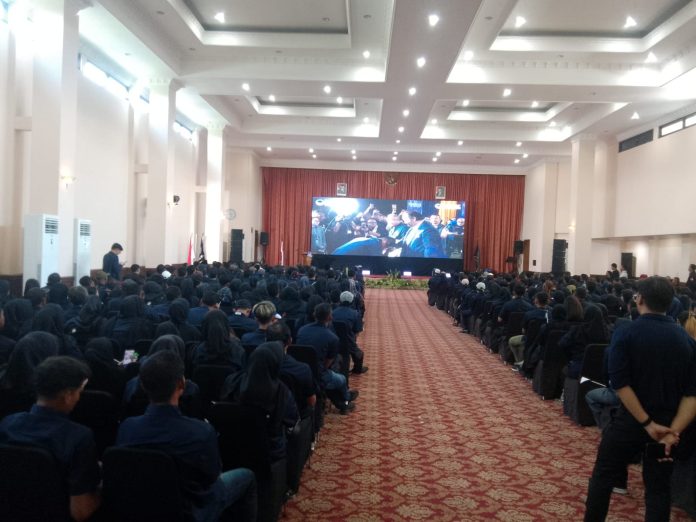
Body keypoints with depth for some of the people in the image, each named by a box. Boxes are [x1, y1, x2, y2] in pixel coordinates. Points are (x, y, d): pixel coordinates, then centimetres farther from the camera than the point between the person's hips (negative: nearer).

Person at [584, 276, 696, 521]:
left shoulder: (625, 333, -12)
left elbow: (620, 383, -21)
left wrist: (647, 423, -16)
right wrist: (674, 430, -13)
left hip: (631, 419, -3)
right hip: (668, 423, 4)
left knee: (603, 475, 13)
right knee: (658, 486, 15)